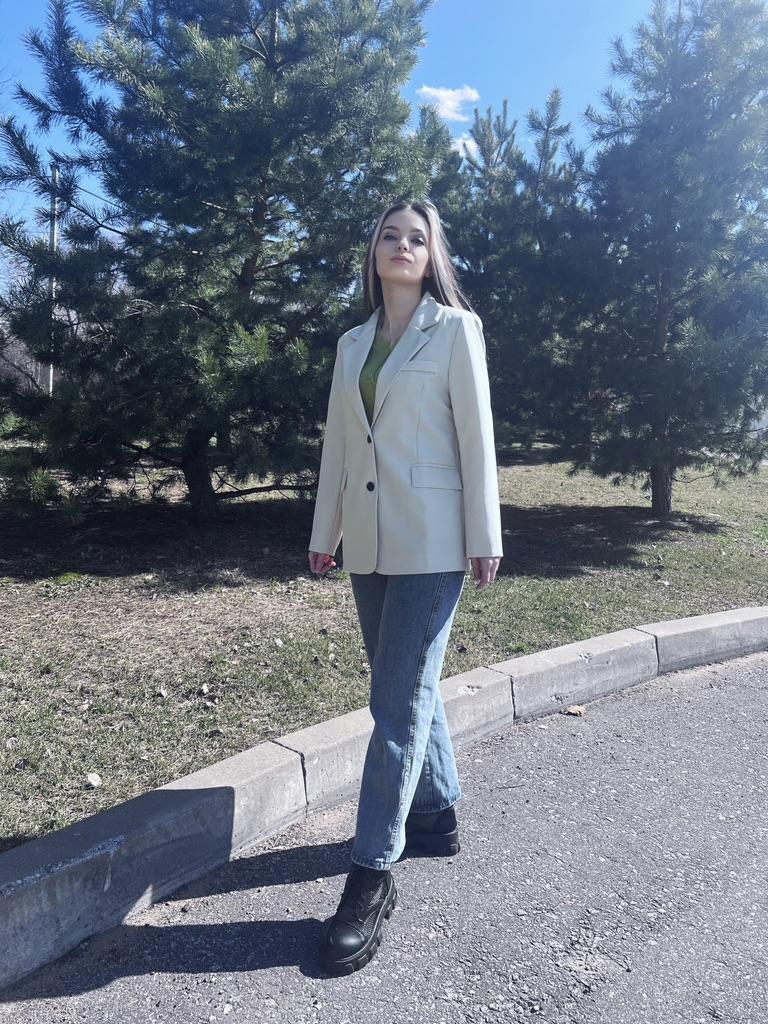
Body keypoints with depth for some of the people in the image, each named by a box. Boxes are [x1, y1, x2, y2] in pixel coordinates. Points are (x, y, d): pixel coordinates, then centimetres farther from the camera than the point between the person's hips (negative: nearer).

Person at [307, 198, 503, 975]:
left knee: (399, 700, -7)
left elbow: (476, 434, -4)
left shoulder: (455, 328, 1)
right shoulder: (352, 343, 15)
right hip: (367, 540, 6)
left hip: (430, 538, -6)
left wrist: (484, 539, -8)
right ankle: (436, 817, 34)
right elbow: (337, 442, 14)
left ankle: (371, 875, 2)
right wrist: (323, 531, 12)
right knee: (407, 685, 15)